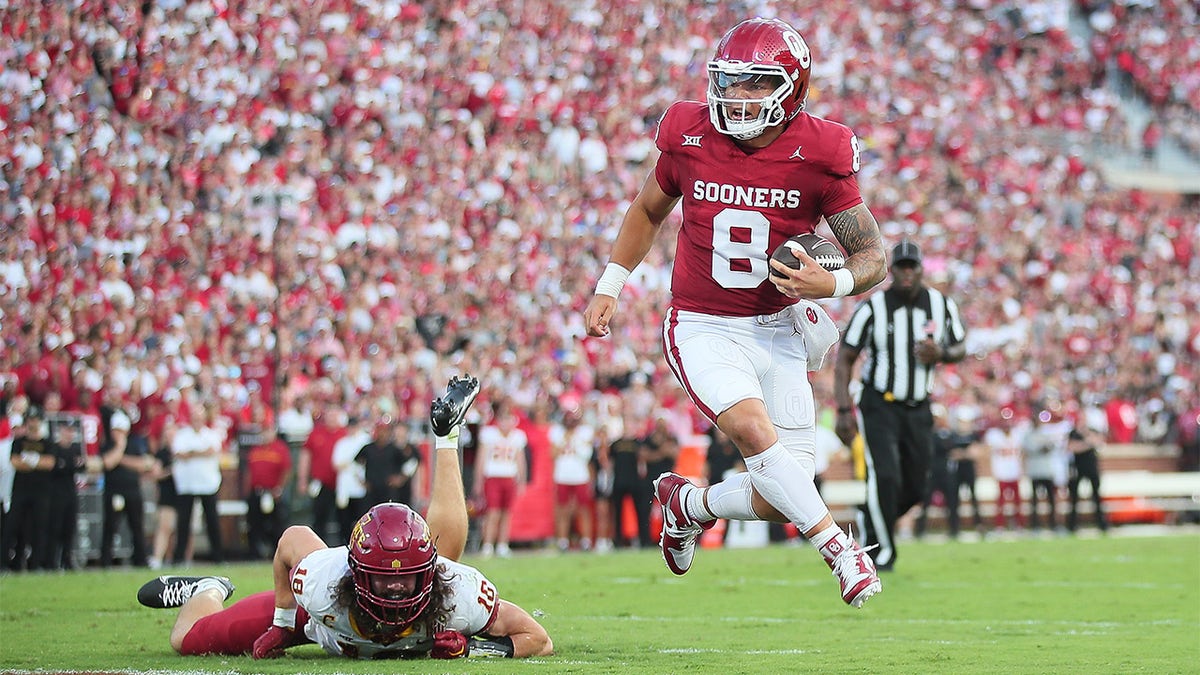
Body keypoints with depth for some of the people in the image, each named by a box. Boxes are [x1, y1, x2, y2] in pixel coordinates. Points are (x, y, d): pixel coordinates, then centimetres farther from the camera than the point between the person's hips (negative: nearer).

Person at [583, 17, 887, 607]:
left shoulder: (818, 156, -11)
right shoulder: (690, 138, -8)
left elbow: (873, 256, -4)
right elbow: (648, 210, 14)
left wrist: (832, 284, -25)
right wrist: (608, 288, 13)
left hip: (777, 331, 1)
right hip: (703, 330, -1)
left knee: (779, 497, -2)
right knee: (755, 429, -30)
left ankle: (690, 503, 28)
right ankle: (839, 548, -19)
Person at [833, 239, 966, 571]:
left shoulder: (942, 305, -1)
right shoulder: (872, 308, -11)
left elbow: (960, 348, 13)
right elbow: (845, 359, -6)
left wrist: (942, 354, -12)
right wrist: (844, 410, -13)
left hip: (918, 411, 4)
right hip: (879, 406, -4)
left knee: (915, 488, 7)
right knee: (885, 477, -18)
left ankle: (870, 518, 35)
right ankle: (881, 551, -2)